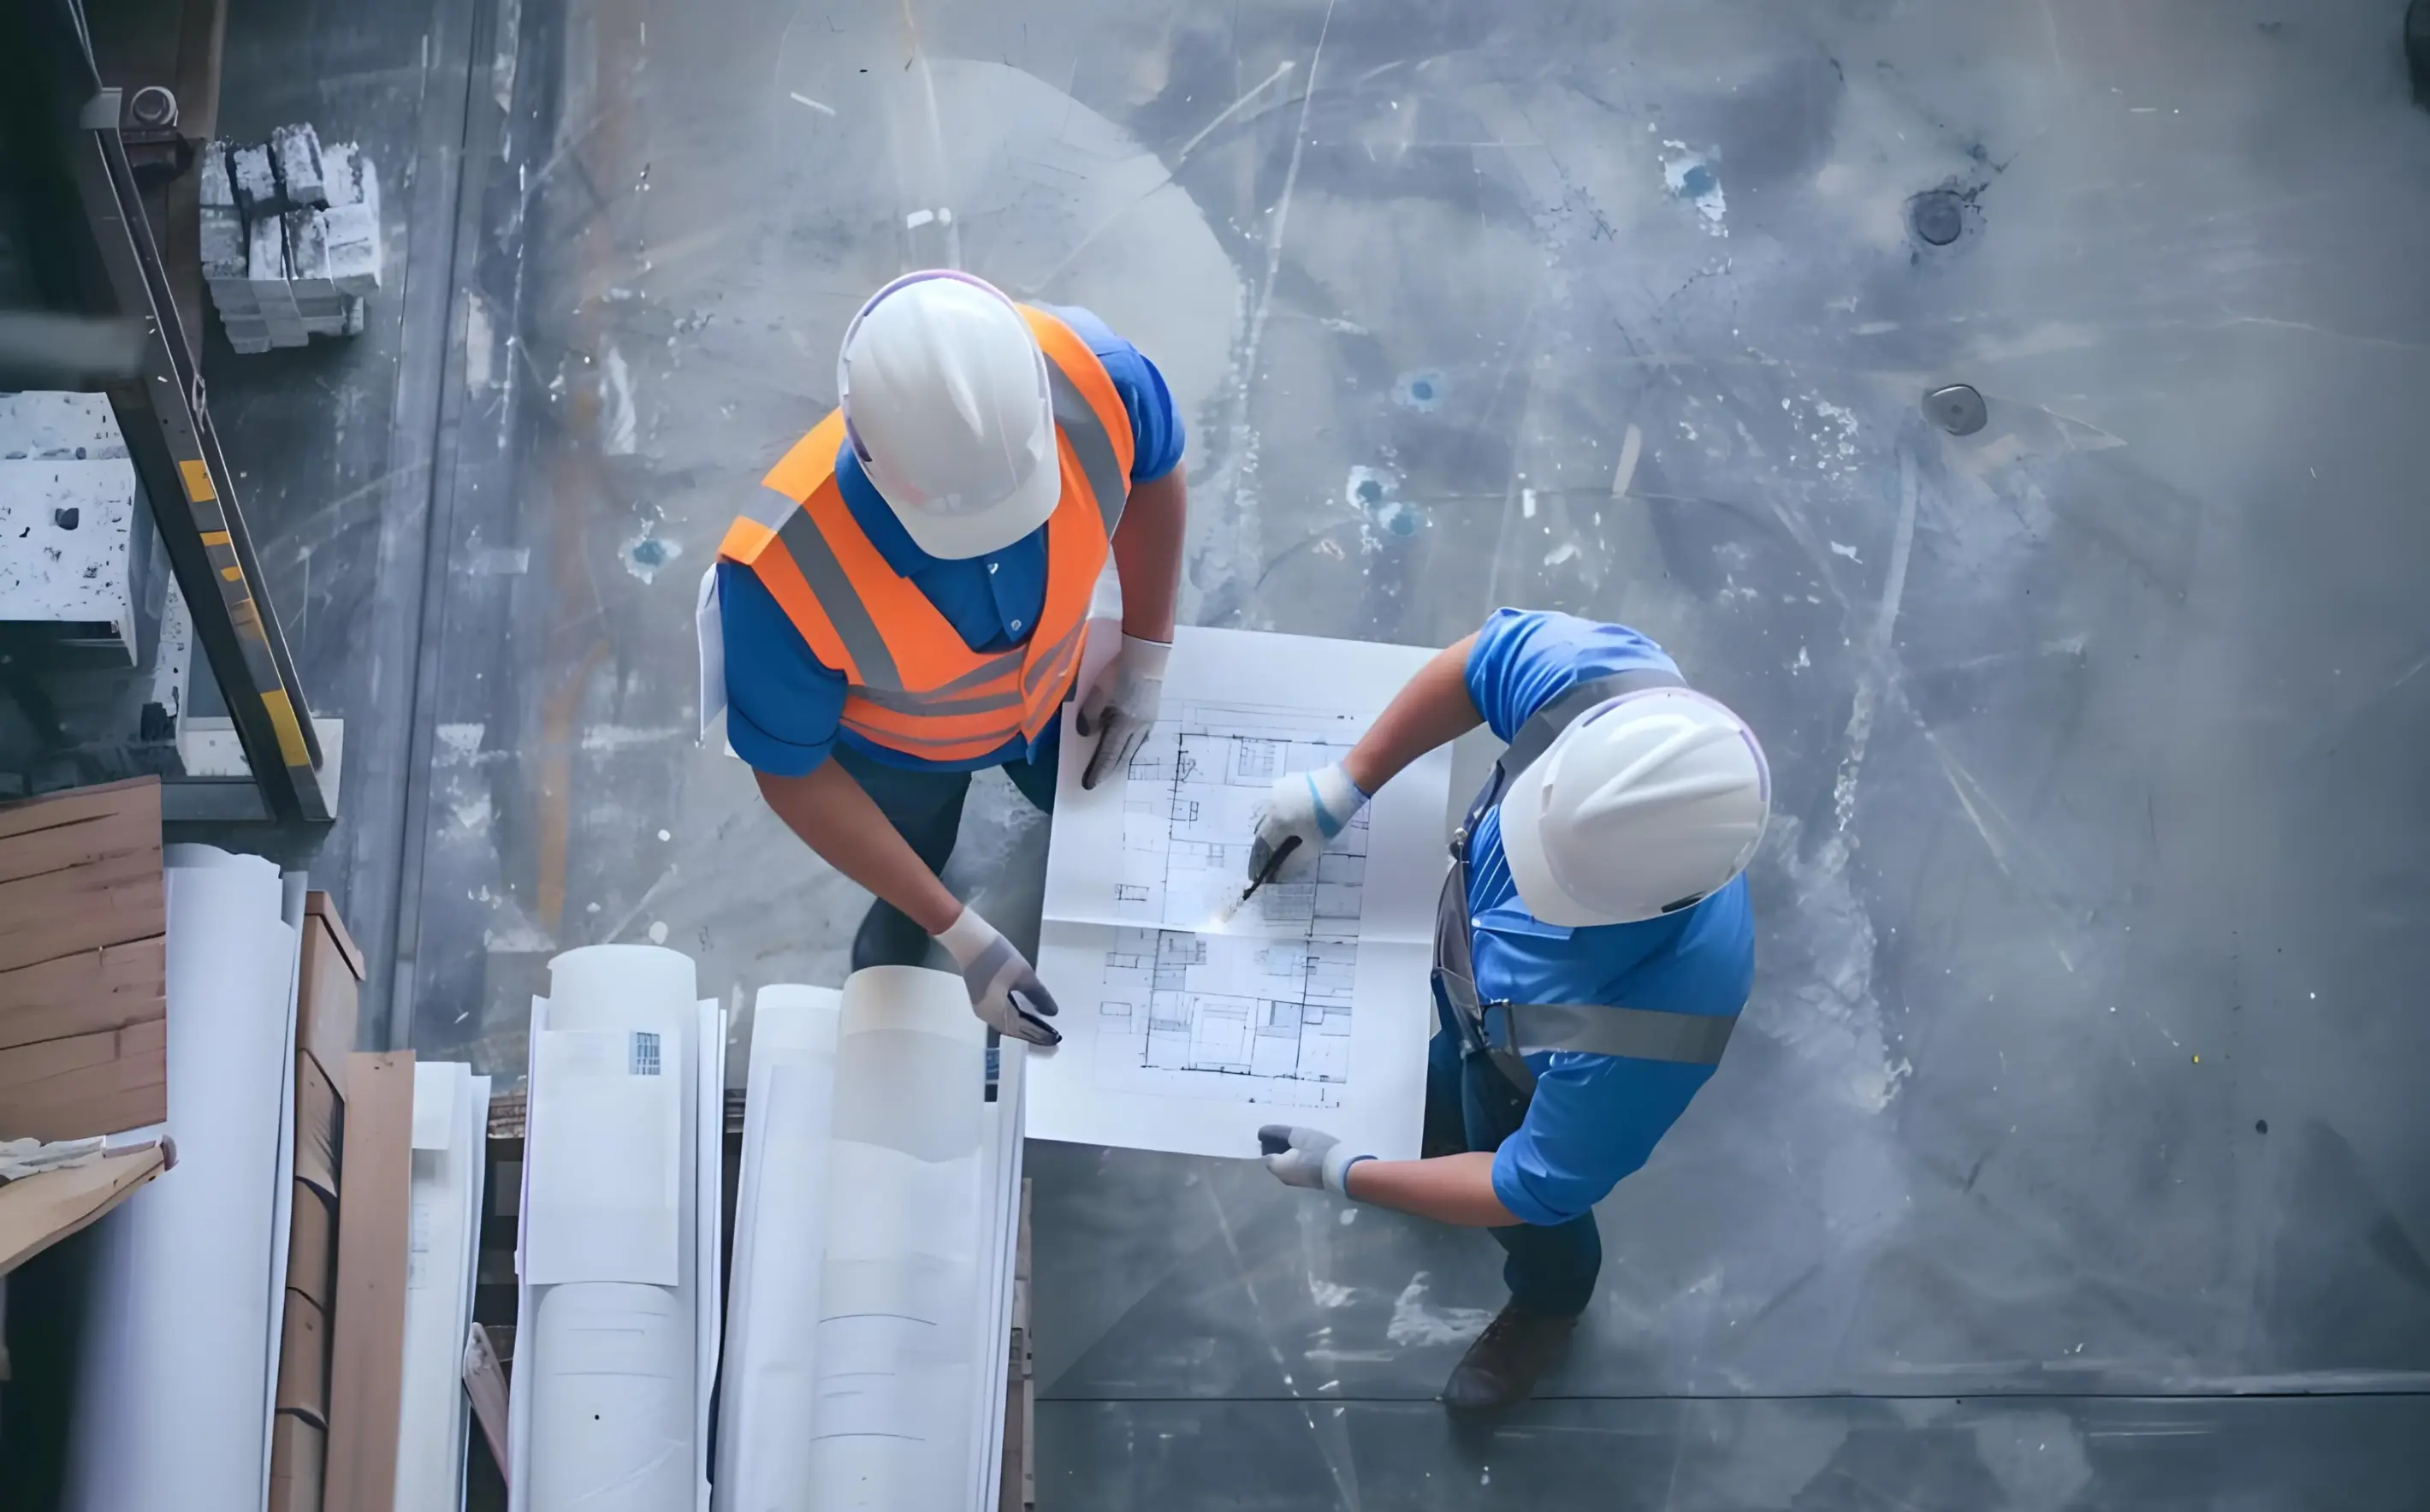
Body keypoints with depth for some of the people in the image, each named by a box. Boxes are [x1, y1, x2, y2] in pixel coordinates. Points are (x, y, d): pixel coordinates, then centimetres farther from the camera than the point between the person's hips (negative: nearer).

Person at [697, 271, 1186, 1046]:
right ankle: (896, 950, 67)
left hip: (1050, 688, 2)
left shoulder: (1093, 377, -43)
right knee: (914, 869, 32)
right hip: (896, 748, -2)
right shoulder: (781, 571, -48)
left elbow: (1152, 474, -14)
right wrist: (961, 935, -26)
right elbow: (793, 774, -27)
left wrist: (1144, 654, -6)